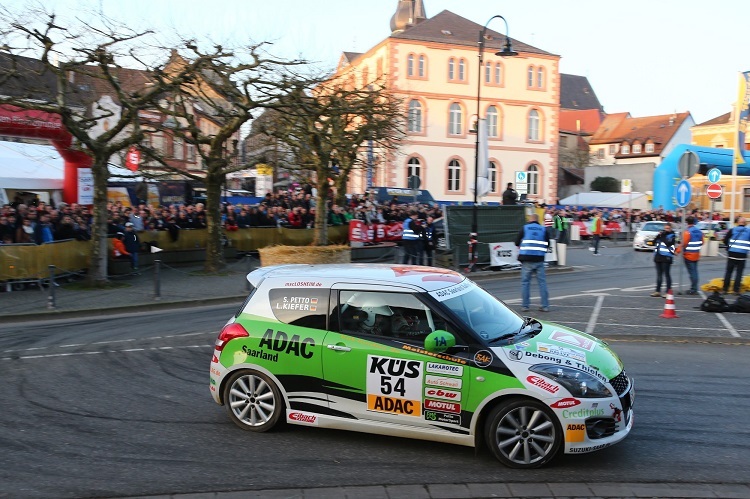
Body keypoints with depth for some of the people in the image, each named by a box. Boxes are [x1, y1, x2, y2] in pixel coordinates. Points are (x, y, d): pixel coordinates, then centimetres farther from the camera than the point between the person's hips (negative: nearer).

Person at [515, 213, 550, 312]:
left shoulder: (524, 228, 3)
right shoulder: (543, 230, 7)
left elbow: (517, 242, 5)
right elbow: (547, 244, 12)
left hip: (527, 259, -1)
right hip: (539, 259, 1)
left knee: (525, 282, 5)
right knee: (542, 282, 7)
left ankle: (524, 306, 5)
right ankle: (545, 306, 7)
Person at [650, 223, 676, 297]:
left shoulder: (671, 236, -1)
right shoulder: (661, 234, 17)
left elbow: (668, 243, -16)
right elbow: (654, 242, 13)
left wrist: (663, 236, -10)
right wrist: (658, 236, 0)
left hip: (666, 257, -7)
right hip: (658, 256, 7)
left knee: (666, 274, -4)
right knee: (659, 274, 11)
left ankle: (668, 291, 1)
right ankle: (658, 291, 17)